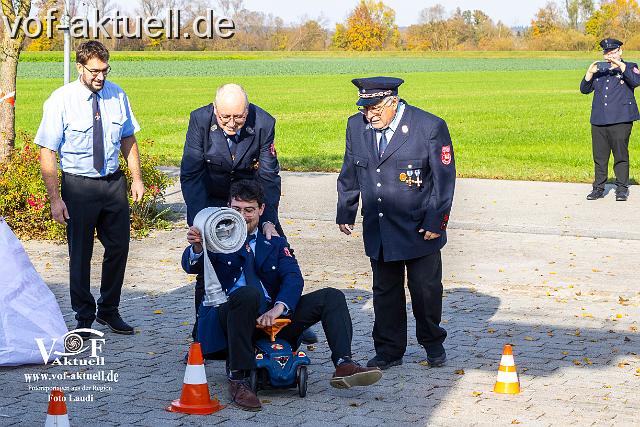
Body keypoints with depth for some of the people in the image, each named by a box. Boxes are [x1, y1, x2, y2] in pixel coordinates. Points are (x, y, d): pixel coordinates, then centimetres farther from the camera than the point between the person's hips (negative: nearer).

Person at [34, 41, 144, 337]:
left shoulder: (116, 96, -2)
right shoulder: (61, 101, -14)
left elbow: (128, 139, 11)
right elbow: (47, 152, -13)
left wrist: (137, 178, 4)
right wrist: (55, 199, -17)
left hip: (114, 182, 4)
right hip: (78, 186, -4)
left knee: (118, 247, 11)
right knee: (80, 254, 6)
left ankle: (109, 311, 31)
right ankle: (84, 318, 23)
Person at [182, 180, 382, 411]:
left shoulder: (275, 243, 19)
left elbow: (293, 278, 1)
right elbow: (191, 266, -11)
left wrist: (278, 308, -21)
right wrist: (197, 248, -37)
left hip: (273, 316, 4)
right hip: (230, 317, -4)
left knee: (332, 297, -7)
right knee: (248, 293, -39)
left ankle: (344, 365, -19)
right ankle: (237, 378, -32)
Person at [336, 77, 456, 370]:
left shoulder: (430, 127, -13)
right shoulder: (356, 126, 1)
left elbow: (444, 178, -9)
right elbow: (349, 174, 13)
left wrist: (436, 222, -10)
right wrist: (345, 213, 13)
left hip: (419, 229, -4)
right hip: (377, 229, 4)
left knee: (425, 288, 6)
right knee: (385, 290, 10)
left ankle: (432, 343, 29)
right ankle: (389, 351, 22)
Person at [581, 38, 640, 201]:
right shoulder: (599, 71, 19)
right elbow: (584, 89, 12)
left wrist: (620, 65, -19)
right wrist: (590, 73, -4)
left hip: (620, 120, -4)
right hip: (599, 121, 4)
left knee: (621, 155, -3)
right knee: (599, 156, 5)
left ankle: (622, 189, 5)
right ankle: (599, 188, 12)